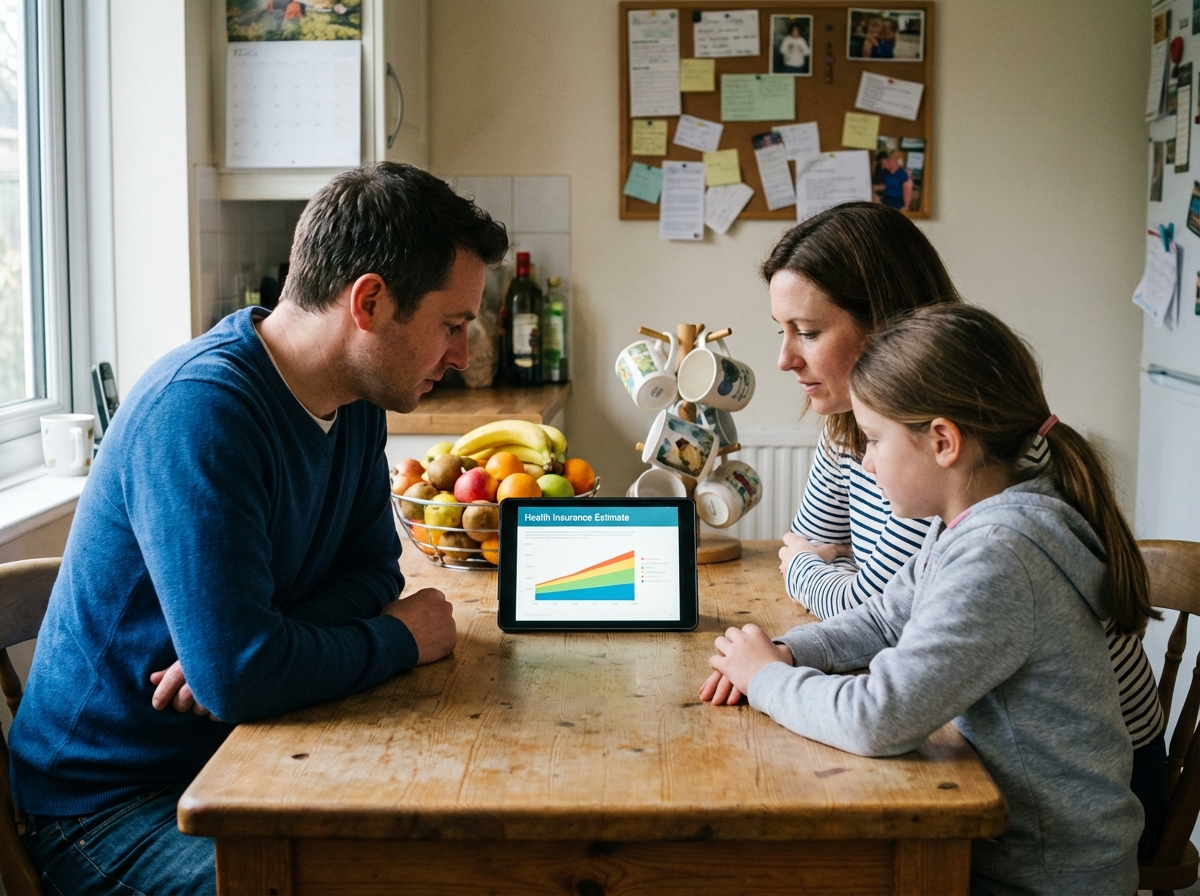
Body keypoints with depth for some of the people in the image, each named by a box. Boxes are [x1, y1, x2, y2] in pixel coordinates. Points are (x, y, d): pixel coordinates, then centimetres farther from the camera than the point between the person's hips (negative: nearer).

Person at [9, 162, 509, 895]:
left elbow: (372, 571, 6)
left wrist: (256, 644, -15)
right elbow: (238, 674, -32)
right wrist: (400, 640, -14)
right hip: (112, 803, -8)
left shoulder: (357, 406, 3)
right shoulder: (201, 410, -26)